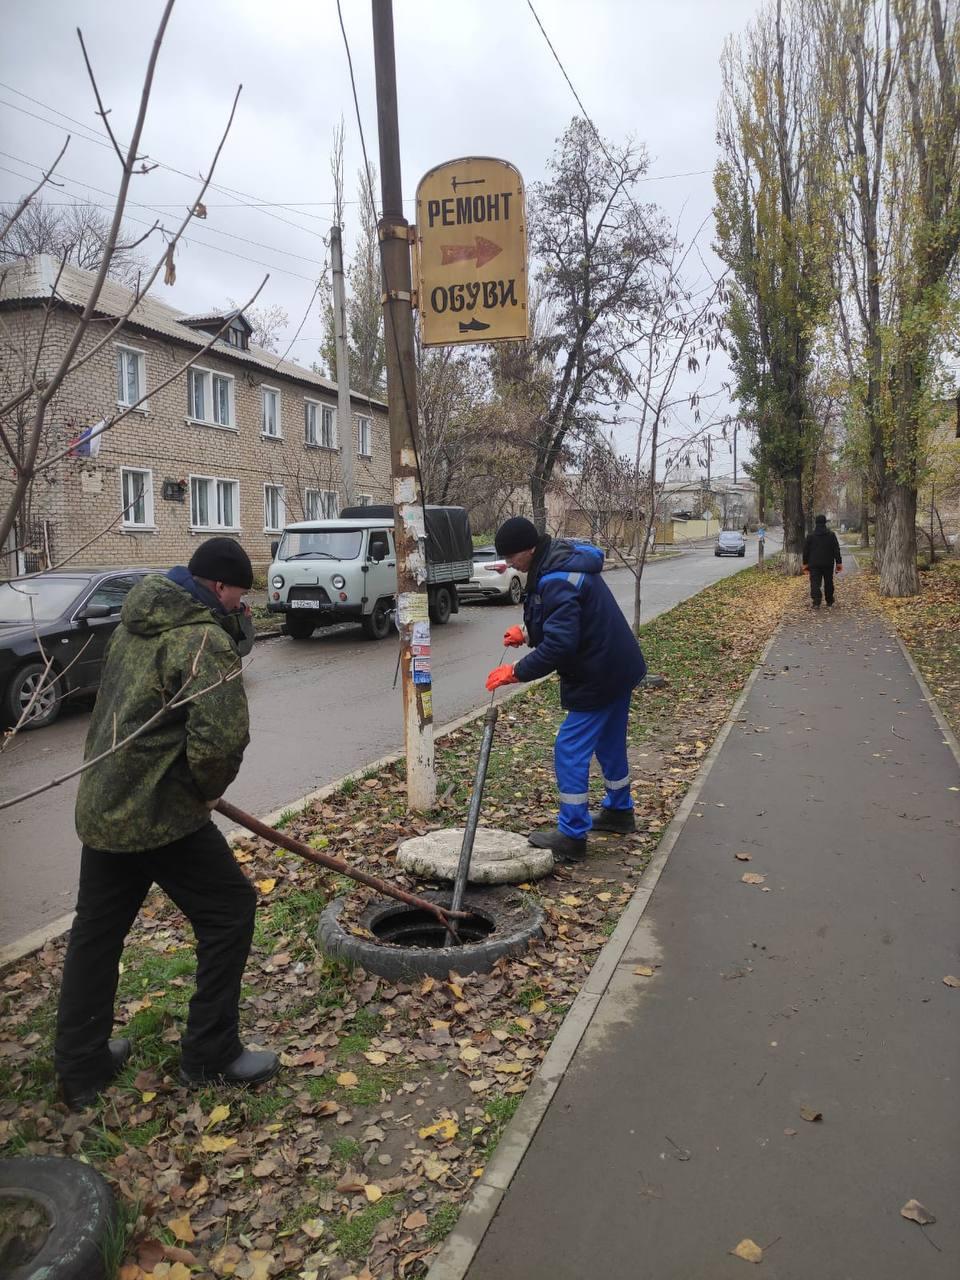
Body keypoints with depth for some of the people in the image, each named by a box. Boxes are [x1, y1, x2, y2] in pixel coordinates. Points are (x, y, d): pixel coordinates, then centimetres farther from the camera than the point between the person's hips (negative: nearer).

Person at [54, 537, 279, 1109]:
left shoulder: (137, 623, 12)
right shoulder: (205, 639, -18)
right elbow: (223, 735, -31)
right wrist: (207, 788, -10)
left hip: (100, 806, 9)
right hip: (158, 813, -9)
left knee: (97, 931, 18)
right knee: (229, 911, 6)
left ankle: (81, 1067, 32)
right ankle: (211, 1056, 17)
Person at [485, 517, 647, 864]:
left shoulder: (558, 582, -27)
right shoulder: (563, 561, 6)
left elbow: (559, 644, -31)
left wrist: (516, 672, -23)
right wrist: (527, 633, 6)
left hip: (597, 676, -11)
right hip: (618, 667, 11)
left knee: (570, 750, -5)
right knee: (610, 742, 23)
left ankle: (572, 837, 1)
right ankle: (619, 811, 40)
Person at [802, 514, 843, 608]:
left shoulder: (810, 536, -1)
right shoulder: (831, 535, 0)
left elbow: (806, 551, 3)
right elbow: (836, 550, 0)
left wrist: (805, 564, 11)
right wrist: (839, 563, 4)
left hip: (814, 565, -1)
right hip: (828, 564, 1)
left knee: (815, 583, -5)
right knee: (828, 583, 13)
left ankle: (816, 602, -20)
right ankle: (829, 602, 22)